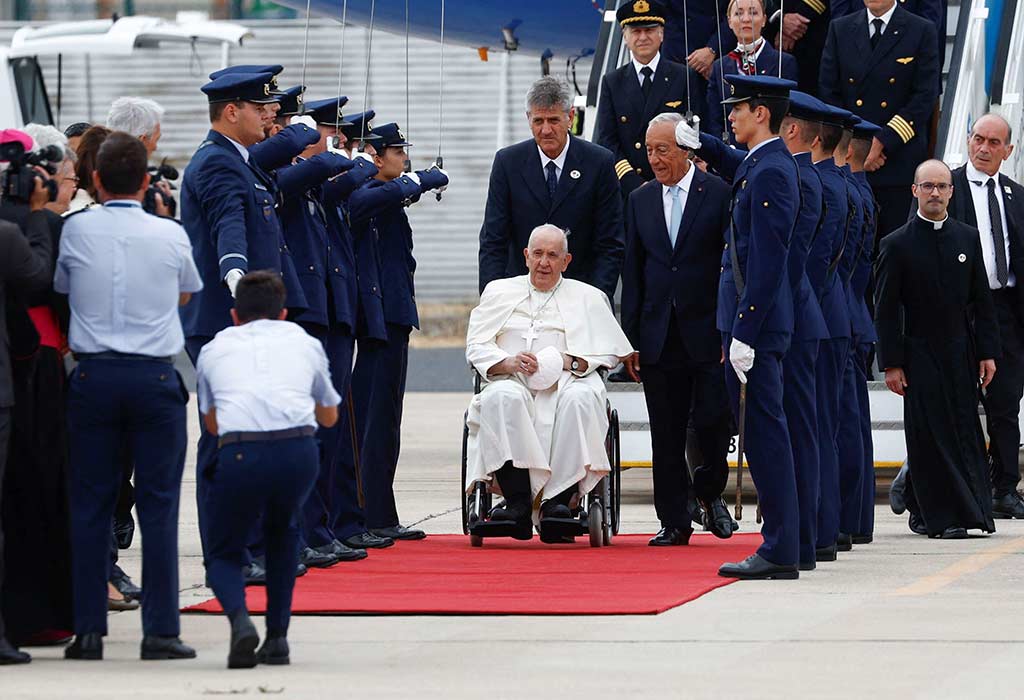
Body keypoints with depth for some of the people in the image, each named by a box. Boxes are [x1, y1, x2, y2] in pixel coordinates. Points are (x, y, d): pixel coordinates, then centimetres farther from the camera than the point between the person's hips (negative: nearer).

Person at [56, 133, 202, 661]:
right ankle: (161, 631, -1)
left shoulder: (75, 230, -1)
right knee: (159, 504, 2)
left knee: (89, 504, 6)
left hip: (93, 376, 1)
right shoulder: (170, 235, 0)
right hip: (155, 375, -1)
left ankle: (88, 630, 4)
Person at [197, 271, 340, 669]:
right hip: (299, 449, 1)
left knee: (223, 554, 18)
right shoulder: (304, 342, 27)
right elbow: (329, 416, 43)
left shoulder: (215, 348, 26)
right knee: (282, 531, 32)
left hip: (240, 452, -1)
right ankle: (277, 637, 23)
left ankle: (239, 617, -13)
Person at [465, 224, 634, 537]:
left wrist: (571, 362, -9)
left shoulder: (587, 297, 21)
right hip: (511, 380, 0)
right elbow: (476, 347, 11)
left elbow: (610, 351, 10)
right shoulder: (499, 292, 23)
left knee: (580, 397, -37)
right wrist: (508, 363, -9)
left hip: (564, 383, 0)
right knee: (502, 397, -37)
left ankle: (558, 500, -38)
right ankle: (517, 502, -41)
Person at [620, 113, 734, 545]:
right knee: (666, 437, 4)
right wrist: (631, 339, 6)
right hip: (659, 339, 4)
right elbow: (632, 272, 12)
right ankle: (674, 521, 10)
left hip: (708, 334, -4)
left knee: (714, 424, -6)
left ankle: (710, 491, 20)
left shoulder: (720, 195, -2)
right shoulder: (640, 201, 11)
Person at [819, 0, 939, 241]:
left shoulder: (922, 32, 2)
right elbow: (828, 92, 8)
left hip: (899, 161, -2)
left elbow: (925, 96, -4)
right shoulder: (840, 29, 11)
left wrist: (883, 141, -12)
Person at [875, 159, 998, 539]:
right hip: (920, 354, -3)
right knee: (929, 435, -5)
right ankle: (943, 518, -2)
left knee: (966, 432, 2)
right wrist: (891, 363, -9)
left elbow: (982, 301, 10)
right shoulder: (897, 244, -2)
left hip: (961, 352, 3)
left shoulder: (968, 238, 8)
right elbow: (885, 309, -3)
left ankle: (974, 511, 9)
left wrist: (988, 352, 3)